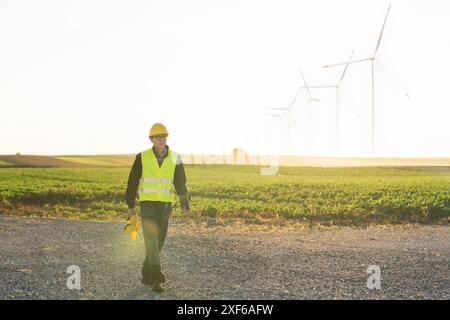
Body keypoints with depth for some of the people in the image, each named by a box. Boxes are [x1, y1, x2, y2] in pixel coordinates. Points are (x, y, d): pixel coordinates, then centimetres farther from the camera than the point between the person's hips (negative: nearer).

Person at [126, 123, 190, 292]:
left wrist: (185, 203, -4)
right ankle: (157, 279, -14)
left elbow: (181, 183, 6)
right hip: (147, 203, -2)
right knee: (151, 241, -13)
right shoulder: (142, 157, -2)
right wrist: (130, 206, 2)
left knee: (158, 241, 7)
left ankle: (147, 275, 24)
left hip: (165, 205, 2)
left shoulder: (175, 159, 3)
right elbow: (132, 182, 3)